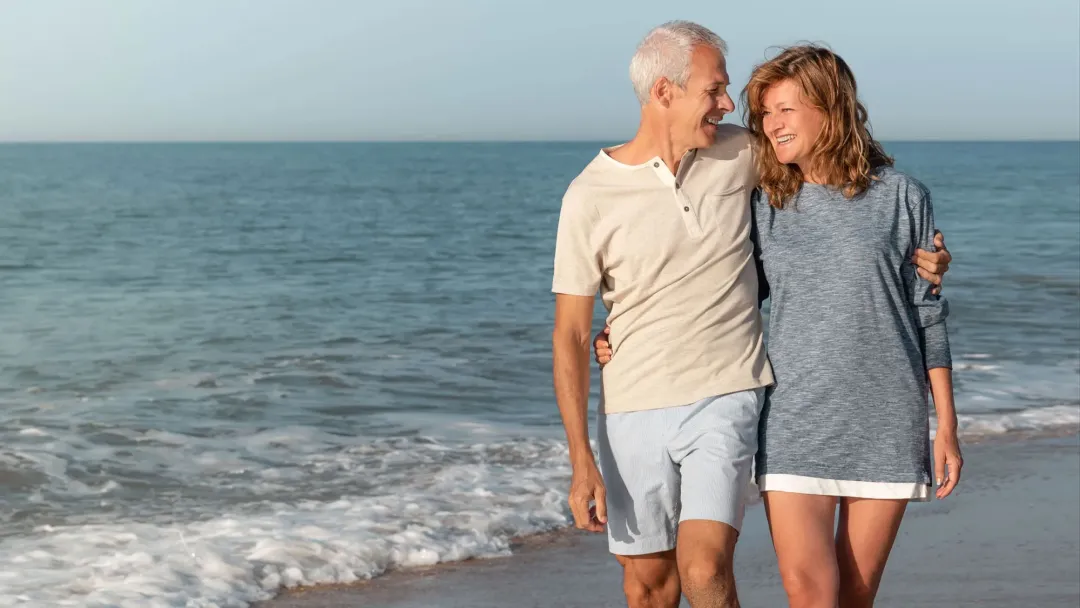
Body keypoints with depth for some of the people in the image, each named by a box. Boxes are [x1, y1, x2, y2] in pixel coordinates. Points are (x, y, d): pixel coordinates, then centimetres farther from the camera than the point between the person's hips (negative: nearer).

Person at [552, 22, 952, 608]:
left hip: (725, 403, 0)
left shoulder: (739, 154, -1)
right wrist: (582, 461, -10)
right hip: (633, 411, 0)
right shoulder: (590, 196, -7)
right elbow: (570, 335, -5)